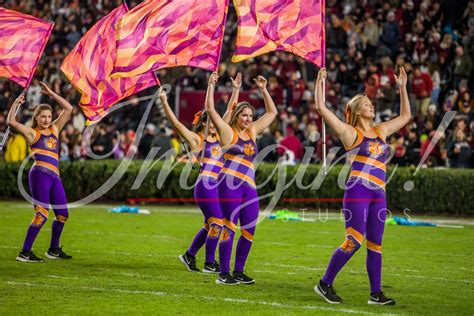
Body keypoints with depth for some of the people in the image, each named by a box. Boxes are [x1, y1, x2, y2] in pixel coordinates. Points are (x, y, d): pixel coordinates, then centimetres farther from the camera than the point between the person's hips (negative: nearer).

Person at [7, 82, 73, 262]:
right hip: (40, 174, -7)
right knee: (41, 214, -14)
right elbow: (11, 122, -10)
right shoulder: (31, 132, 5)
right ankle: (24, 253, -13)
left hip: (54, 176, 7)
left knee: (62, 214, 10)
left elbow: (68, 109, 19)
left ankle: (53, 250, 26)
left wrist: (51, 94, 16)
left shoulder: (54, 129, 19)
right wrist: (16, 103, -1)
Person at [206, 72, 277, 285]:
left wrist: (263, 89, 19)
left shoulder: (252, 131, 17)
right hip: (230, 184, -6)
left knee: (249, 230, 4)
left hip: (249, 186, 6)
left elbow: (272, 112, 24)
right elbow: (210, 109, -8)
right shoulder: (227, 131, 1)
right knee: (229, 229, -6)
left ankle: (238, 272, 14)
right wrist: (211, 86, -9)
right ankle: (224, 274, -3)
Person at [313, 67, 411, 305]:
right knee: (354, 241, -12)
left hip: (378, 194, 6)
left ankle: (376, 294, 9)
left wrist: (402, 87, 27)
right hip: (358, 190, -6)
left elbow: (405, 116, 30)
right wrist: (320, 82, -3)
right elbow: (321, 108, -7)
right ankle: (325, 284, -1)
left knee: (375, 244, 6)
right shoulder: (350, 132, 0)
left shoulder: (381, 131, 18)